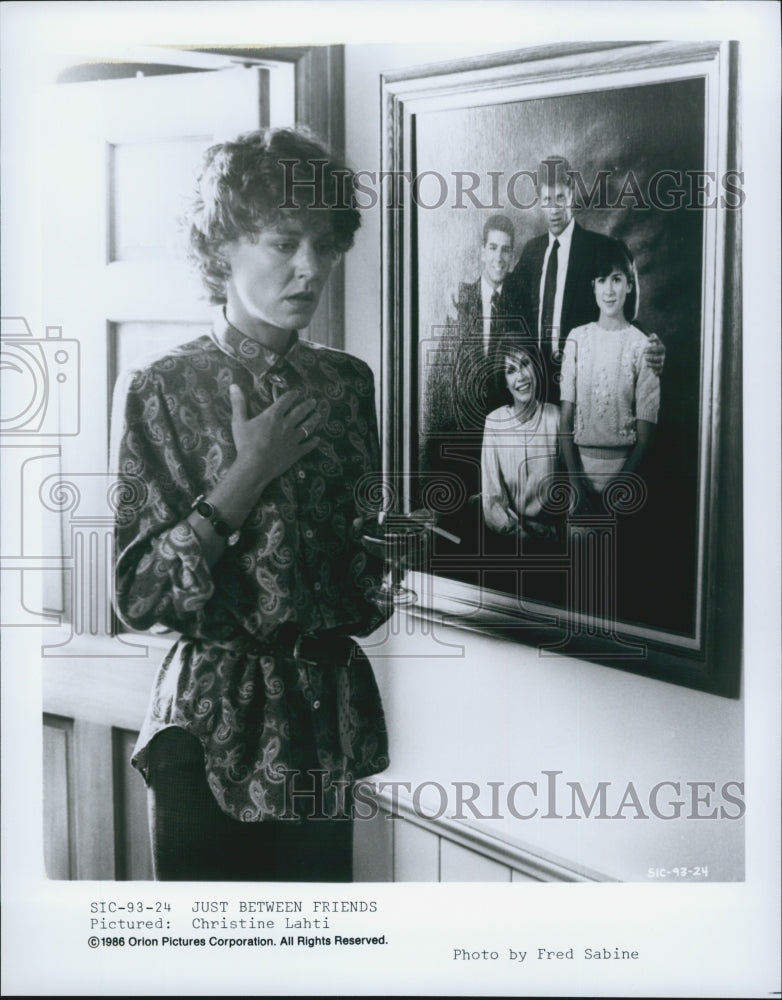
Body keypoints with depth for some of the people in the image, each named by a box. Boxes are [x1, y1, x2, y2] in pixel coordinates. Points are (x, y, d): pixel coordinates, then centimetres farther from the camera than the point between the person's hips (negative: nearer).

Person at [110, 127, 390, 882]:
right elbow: (137, 595, -15)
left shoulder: (347, 383, 4)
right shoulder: (160, 390, -9)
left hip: (326, 713, 4)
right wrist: (248, 474, -18)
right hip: (212, 725, -4)